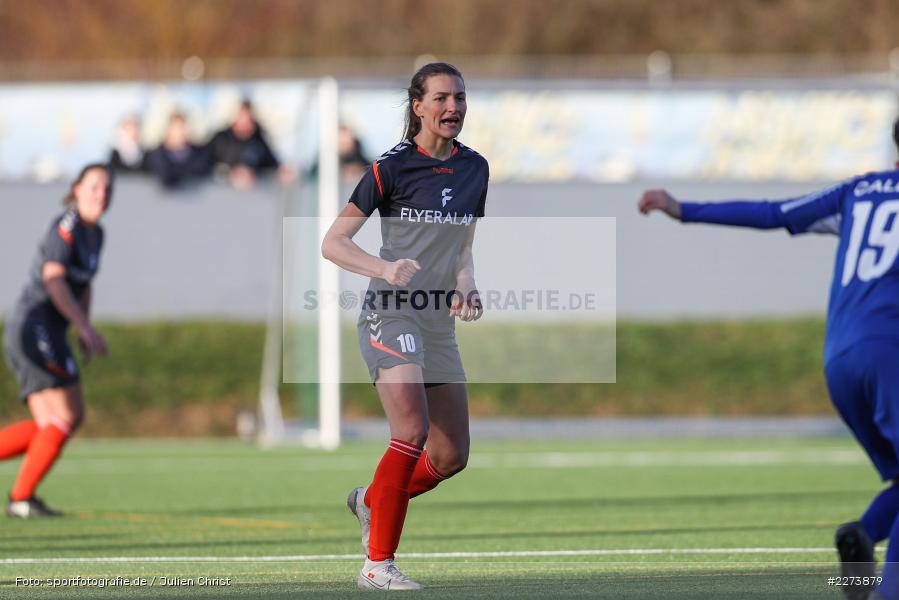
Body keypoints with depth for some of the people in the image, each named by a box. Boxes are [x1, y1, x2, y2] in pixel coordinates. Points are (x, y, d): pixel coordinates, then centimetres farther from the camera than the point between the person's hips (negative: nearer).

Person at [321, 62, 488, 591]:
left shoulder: (475, 169, 9)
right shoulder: (392, 167, -8)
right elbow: (333, 242, -7)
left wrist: (466, 287, -1)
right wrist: (384, 268, -23)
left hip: (440, 324, 7)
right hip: (391, 315, -7)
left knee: (451, 456, 6)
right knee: (412, 433, -24)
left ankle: (372, 500, 34)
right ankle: (378, 564, -19)